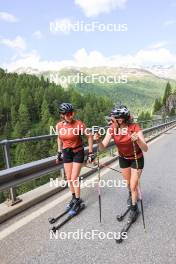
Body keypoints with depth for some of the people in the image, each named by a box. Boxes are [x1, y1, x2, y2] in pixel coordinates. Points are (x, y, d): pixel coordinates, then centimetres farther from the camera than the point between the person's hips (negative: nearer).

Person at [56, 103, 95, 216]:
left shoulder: (79, 124, -20)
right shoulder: (59, 126, -7)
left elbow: (90, 136, -12)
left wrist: (91, 152, -11)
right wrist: (59, 152, 14)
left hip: (78, 152, -4)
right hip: (66, 153, 5)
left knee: (74, 178, -4)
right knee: (69, 179, 11)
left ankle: (78, 202, 17)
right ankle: (74, 198, 33)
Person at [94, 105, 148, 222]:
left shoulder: (135, 127, -31)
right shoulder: (112, 129, -21)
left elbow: (145, 149, -36)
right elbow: (103, 147, -25)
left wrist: (137, 140, -56)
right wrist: (99, 140, -45)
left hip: (137, 159, -3)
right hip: (123, 158, 4)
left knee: (133, 186, 0)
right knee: (128, 183, 21)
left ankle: (134, 209, 28)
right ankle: (132, 195, 56)